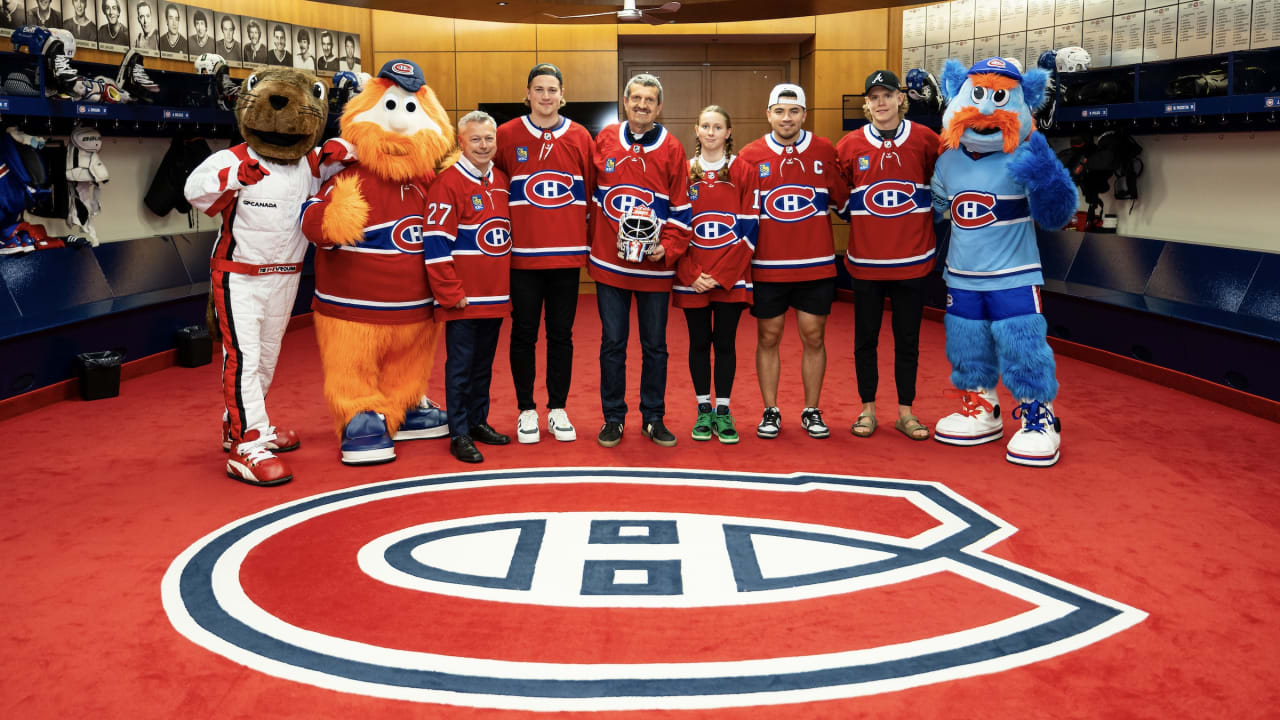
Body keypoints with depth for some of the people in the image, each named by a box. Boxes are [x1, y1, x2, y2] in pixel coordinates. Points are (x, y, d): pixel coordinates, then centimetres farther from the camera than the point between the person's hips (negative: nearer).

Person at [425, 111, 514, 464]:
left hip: (496, 298, 6)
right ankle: (459, 434, 8)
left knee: (484, 364, 15)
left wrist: (507, 283, 15)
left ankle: (479, 422, 27)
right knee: (460, 365, 1)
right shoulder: (447, 184, -10)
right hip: (462, 301, -6)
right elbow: (435, 245, -14)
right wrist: (451, 293, -15)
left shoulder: (502, 181, 11)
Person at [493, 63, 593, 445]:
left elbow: (592, 192, 9)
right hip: (523, 254, -1)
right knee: (524, 334, 6)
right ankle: (526, 410, 18)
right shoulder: (507, 135, 0)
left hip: (568, 254, 1)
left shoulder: (580, 137, 5)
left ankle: (558, 410, 20)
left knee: (561, 334, 8)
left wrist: (587, 239, 3)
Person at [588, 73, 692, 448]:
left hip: (654, 266, -1)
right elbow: (590, 195, 12)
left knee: (655, 346, 8)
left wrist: (669, 247, -10)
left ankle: (653, 419, 19)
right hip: (609, 263, 1)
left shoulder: (672, 149, 0)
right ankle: (613, 418, 17)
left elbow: (680, 208, 2)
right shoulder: (604, 140, 4)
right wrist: (587, 248, 11)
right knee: (612, 344, 6)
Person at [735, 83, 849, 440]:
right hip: (767, 267, 0)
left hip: (817, 266, 1)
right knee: (768, 337, 7)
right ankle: (770, 411, 20)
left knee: (814, 336, 7)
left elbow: (843, 200, 9)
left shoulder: (825, 152, 1)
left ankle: (811, 411, 21)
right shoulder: (750, 157, -1)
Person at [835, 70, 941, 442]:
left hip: (912, 258, 0)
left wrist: (921, 217, 8)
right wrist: (856, 218, 5)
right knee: (865, 338, 8)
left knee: (908, 339, 8)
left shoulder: (925, 139, -1)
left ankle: (905, 412, 18)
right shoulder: (849, 145, 0)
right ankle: (867, 409, 20)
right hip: (866, 259, 0)